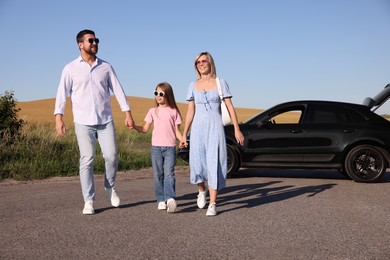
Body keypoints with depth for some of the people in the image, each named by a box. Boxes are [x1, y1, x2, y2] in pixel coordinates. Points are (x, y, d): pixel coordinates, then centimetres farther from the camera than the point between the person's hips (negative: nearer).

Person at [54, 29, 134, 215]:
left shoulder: (106, 67, 9)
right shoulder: (71, 68, 3)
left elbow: (118, 90, 8)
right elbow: (62, 94, -1)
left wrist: (128, 113, 1)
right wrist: (58, 118, -12)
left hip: (105, 121, 2)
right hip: (83, 122, -2)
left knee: (111, 157, -3)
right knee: (87, 160, -3)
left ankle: (110, 187, 25)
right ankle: (88, 202, 6)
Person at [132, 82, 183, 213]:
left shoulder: (174, 111, 7)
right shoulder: (153, 111, 11)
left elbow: (176, 131, 6)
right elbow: (145, 129, 10)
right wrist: (134, 126, -8)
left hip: (170, 147, -2)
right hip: (156, 147, 2)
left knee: (169, 173, -13)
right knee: (158, 174, 3)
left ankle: (170, 198, -23)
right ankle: (161, 200, 8)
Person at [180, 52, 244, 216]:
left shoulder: (220, 83, 3)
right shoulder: (193, 86, 10)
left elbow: (230, 107, 1)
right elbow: (190, 112, 11)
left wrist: (237, 130, -5)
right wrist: (184, 134, 9)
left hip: (215, 128, -2)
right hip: (198, 129, 3)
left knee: (214, 165, -8)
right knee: (197, 164, 1)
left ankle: (212, 204, -3)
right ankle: (202, 191, 33)